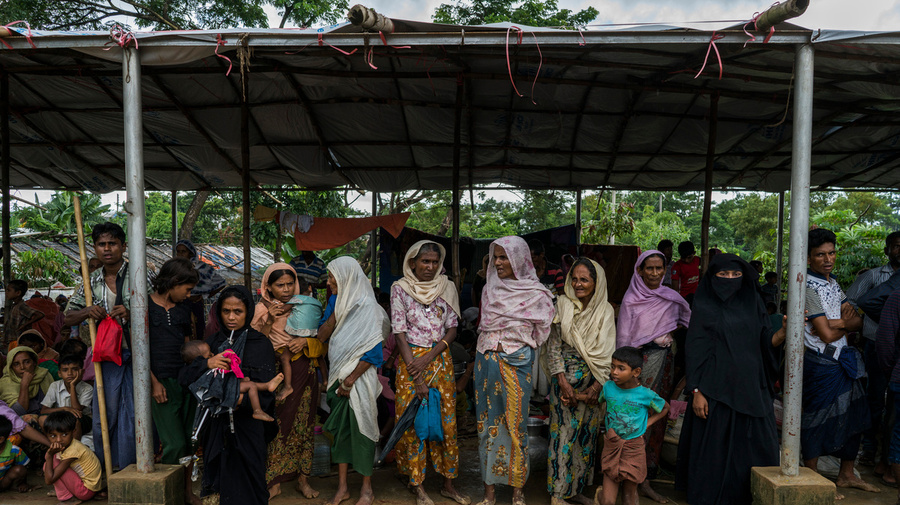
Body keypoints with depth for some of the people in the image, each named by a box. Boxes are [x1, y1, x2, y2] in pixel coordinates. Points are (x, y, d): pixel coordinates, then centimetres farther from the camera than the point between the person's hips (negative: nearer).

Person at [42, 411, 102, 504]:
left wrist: (49, 455, -22)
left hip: (87, 490, -10)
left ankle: (66, 498, -9)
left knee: (51, 463, -16)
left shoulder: (72, 451, -26)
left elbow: (49, 480, -24)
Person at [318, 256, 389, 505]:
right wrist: (336, 312, -10)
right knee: (340, 429, 10)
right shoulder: (338, 303, 8)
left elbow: (373, 350, -17)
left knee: (360, 429, 2)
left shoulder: (366, 306, -13)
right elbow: (322, 336, 1)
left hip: (359, 378, -6)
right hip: (339, 377, 6)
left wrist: (351, 380, -16)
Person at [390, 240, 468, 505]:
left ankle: (448, 484, 20)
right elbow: (399, 332, -7)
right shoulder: (400, 288, -4)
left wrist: (429, 357, -11)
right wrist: (415, 374, -13)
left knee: (447, 421, 6)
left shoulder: (447, 287, 4)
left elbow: (452, 329, 3)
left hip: (441, 360, 2)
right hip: (410, 360, -2)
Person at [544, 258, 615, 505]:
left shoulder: (606, 311, 1)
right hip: (565, 378, -3)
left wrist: (597, 385, -9)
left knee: (587, 433, 10)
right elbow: (553, 345, -5)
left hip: (594, 382, 3)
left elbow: (608, 352, 0)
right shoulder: (562, 305, -5)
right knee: (563, 432, 1)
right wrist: (563, 382, -11)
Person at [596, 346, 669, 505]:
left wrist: (647, 423, -1)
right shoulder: (608, 387, -6)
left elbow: (665, 408, 9)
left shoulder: (646, 395, -11)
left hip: (634, 450, -1)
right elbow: (598, 401, 17)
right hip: (611, 447, 1)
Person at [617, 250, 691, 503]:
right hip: (641, 360, -5)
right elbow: (623, 337, -7)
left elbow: (690, 318, 23)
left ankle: (645, 479, 20)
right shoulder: (631, 299, -6)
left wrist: (675, 330, 6)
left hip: (666, 360, 5)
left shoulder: (671, 297, 7)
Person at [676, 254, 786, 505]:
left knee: (758, 445, 5)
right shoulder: (704, 307, -1)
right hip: (717, 388, -3)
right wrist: (696, 392, -11)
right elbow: (696, 350, -5)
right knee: (714, 447, 2)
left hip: (751, 387, 4)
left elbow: (768, 342, 6)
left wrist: (785, 330, -15)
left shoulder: (753, 303, 9)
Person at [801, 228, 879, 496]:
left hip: (843, 361, 9)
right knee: (817, 420, 0)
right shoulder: (809, 287, -16)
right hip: (822, 364, -9)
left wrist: (836, 323, -14)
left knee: (853, 416, 15)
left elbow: (858, 321, 6)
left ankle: (846, 475, 30)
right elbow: (826, 335, -18)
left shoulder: (833, 282, 12)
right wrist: (844, 324, 0)